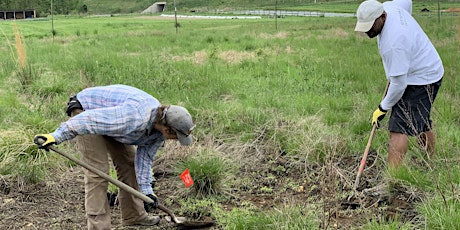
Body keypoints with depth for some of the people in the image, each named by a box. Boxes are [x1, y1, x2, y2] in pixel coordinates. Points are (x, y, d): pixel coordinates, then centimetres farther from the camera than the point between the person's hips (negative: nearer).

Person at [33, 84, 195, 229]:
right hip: (85, 111, -9)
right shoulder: (135, 117, -40)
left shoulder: (159, 128, -11)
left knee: (129, 162, 11)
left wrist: (145, 189, -7)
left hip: (109, 117, 9)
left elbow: (144, 156, -2)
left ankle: (133, 216, 24)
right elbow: (90, 119, -37)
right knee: (98, 172, -14)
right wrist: (57, 136, -32)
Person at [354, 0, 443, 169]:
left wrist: (383, 108, -15)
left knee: (398, 129, -16)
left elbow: (399, 84, -29)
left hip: (420, 81, -11)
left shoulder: (393, 44, -35)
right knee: (422, 124, 24)